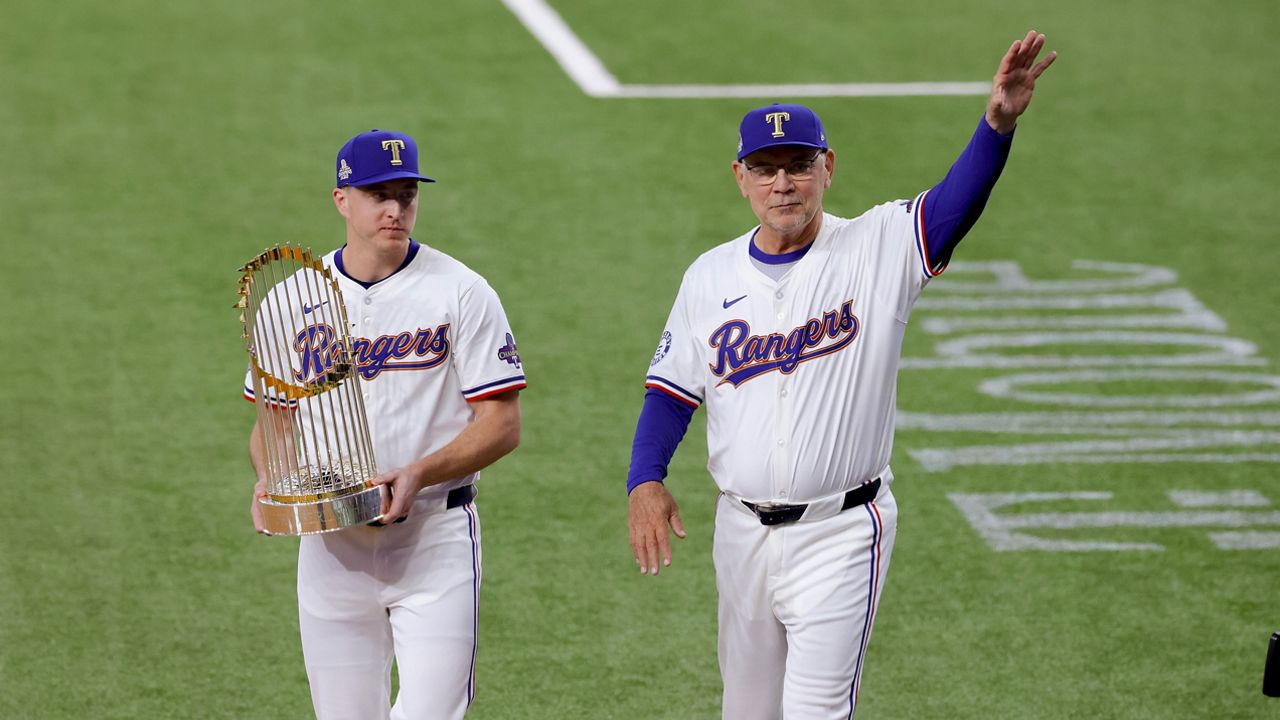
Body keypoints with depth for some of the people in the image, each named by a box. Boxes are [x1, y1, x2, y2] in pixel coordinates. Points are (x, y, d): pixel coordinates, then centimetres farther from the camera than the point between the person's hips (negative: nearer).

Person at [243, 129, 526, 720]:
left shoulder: (461, 293, -4)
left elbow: (502, 425, -6)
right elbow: (272, 415, 15)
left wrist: (419, 474, -21)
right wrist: (267, 476, -6)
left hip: (434, 538, -3)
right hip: (330, 545, 4)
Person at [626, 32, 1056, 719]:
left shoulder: (877, 249, -6)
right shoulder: (710, 275, 6)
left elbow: (957, 201, -24)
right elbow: (672, 391, 11)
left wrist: (998, 122, -43)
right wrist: (644, 481, -6)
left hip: (840, 533, -5)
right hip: (742, 530, 5)